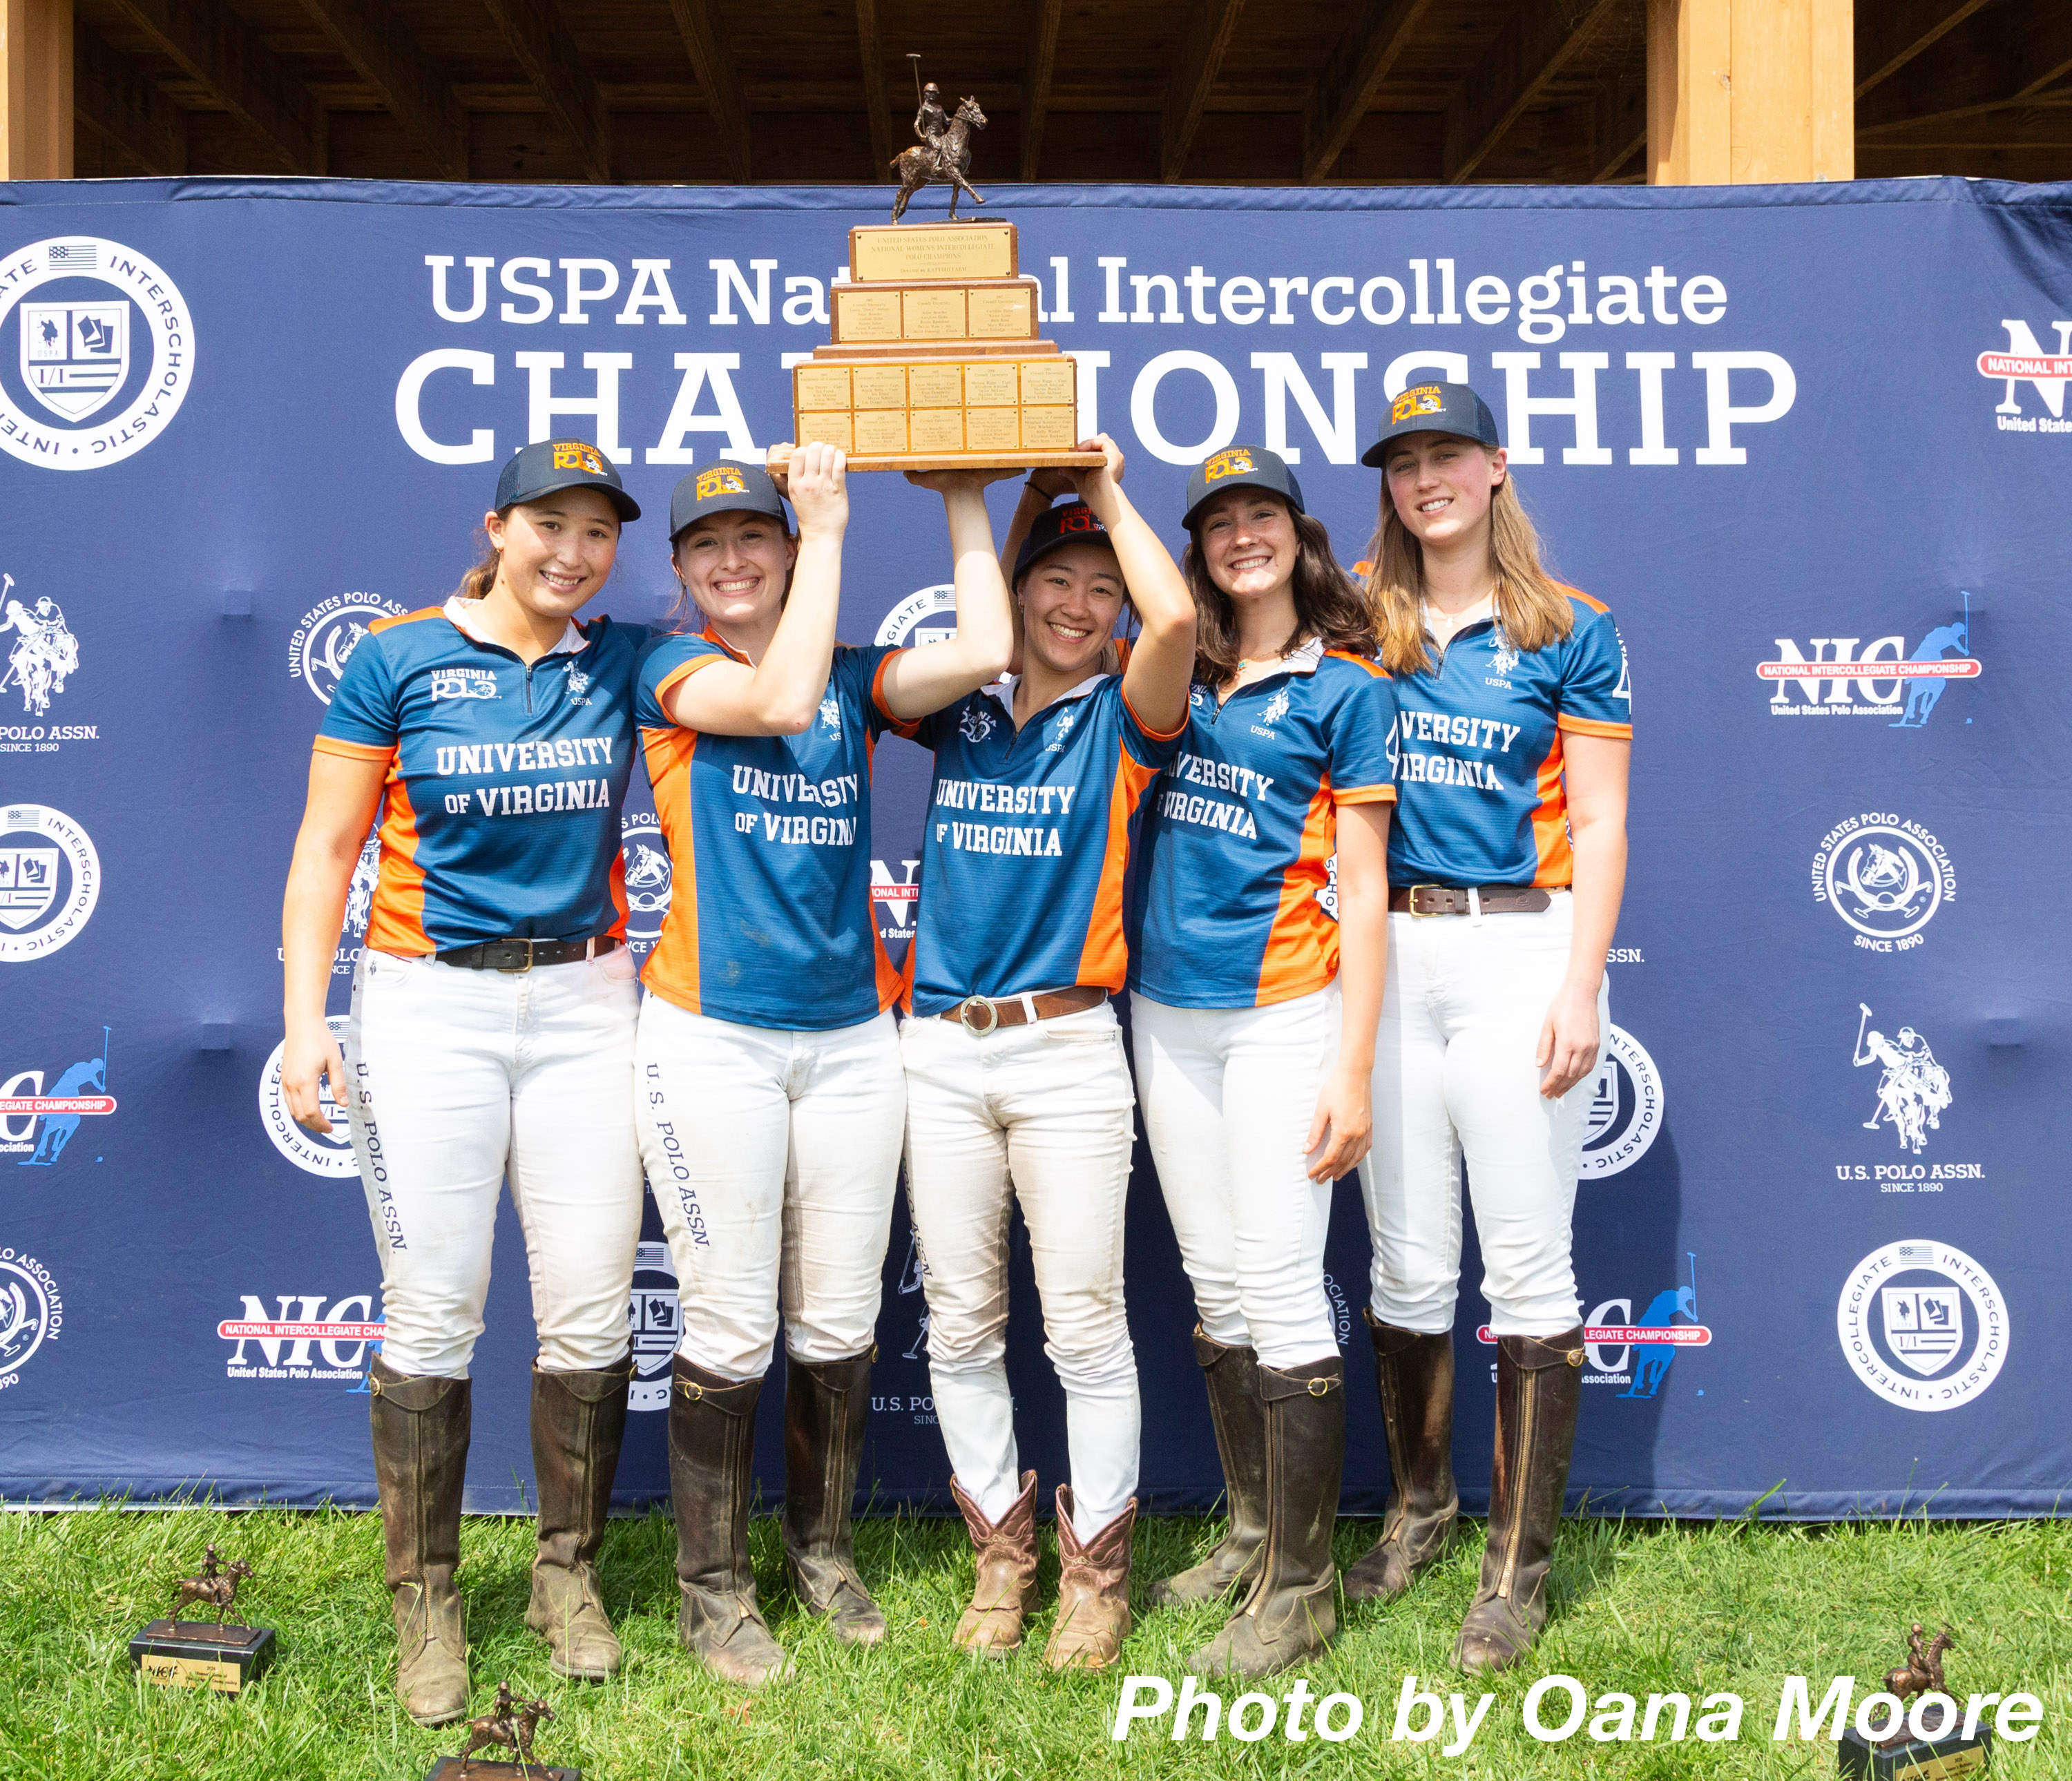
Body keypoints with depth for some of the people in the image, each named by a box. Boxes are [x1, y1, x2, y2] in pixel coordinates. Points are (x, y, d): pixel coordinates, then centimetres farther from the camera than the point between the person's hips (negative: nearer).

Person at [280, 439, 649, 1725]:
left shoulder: (624, 661, 5)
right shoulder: (397, 661, -1)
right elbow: (328, 848, 0)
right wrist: (305, 1019, -7)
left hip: (584, 1005, 2)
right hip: (427, 1005, -2)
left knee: (591, 1311, 4)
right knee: (433, 1317, 2)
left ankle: (569, 1575, 24)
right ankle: (427, 1603, 18)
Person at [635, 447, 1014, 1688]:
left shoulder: (855, 676, 11)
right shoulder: (673, 668, 2)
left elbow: (985, 652, -6)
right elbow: (782, 700, -18)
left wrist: (965, 500, 3)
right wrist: (831, 525, -12)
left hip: (851, 1037, 4)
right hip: (714, 1039, -3)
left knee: (841, 1324, 9)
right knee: (731, 1330, -1)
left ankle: (824, 1551, 27)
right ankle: (715, 1588, 14)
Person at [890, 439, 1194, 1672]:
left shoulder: (1122, 718, 2)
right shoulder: (959, 714, 12)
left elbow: (1177, 617, -15)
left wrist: (1112, 494, -3)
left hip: (1068, 1051, -3)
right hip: (943, 1050, 3)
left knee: (1086, 1326, 0)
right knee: (962, 1327, 8)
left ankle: (1098, 1572, 15)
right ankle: (1002, 1560, 23)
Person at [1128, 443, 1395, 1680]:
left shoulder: (1344, 688, -1)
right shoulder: (1172, 678, 12)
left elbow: (1363, 890, -5)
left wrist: (1354, 1068, -11)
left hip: (1284, 1010, -5)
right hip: (1167, 1009, 5)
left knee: (1282, 1292, -5)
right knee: (1215, 1288, 12)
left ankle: (1301, 1588, 4)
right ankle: (1253, 1533, 26)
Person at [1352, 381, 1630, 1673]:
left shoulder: (1570, 634, 1)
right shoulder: (1364, 630, 10)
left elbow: (1599, 825, -2)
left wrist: (1582, 988, -9)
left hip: (1520, 948, -3)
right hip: (1387, 952, 3)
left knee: (1526, 1265, -1)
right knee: (1407, 1262, 10)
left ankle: (1521, 1565, 10)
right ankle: (1421, 1507, 29)